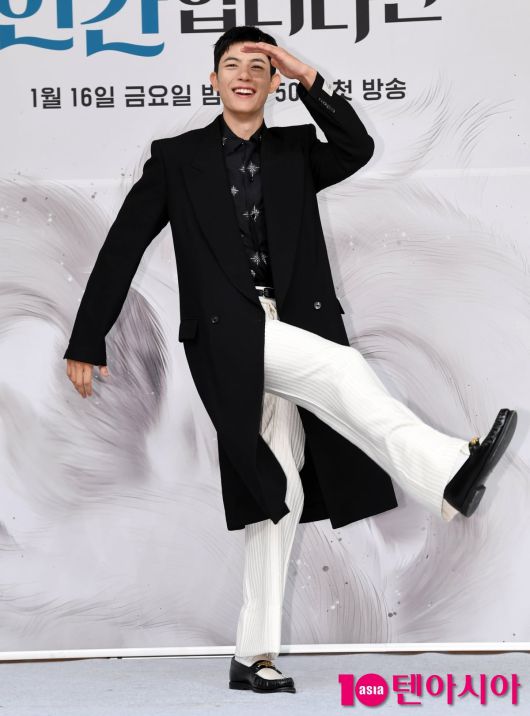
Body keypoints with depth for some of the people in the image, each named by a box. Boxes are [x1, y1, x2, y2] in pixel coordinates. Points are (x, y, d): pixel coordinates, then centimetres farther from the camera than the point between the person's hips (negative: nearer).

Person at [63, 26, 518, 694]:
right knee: (343, 366, -30)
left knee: (280, 494, 1)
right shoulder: (177, 158, 10)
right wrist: (86, 342, 4)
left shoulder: (296, 150, 17)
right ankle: (448, 474, -40)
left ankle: (254, 656, 6)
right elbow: (123, 247, 8)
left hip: (290, 333, 4)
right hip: (229, 336, -4)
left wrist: (307, 76, -10)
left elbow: (358, 149, -4)